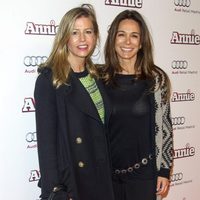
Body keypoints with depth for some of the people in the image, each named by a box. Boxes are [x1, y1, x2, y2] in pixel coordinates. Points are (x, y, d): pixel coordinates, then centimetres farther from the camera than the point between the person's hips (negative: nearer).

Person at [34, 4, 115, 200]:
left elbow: (102, 129, 10)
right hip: (69, 179, -6)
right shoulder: (49, 79, -13)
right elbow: (46, 138, -15)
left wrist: (110, 173, 9)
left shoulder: (96, 76, 6)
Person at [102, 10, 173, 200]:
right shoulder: (101, 77, -2)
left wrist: (164, 169, -3)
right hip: (107, 171, 1)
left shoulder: (157, 78, -6)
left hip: (144, 171, -1)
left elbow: (163, 125, -3)